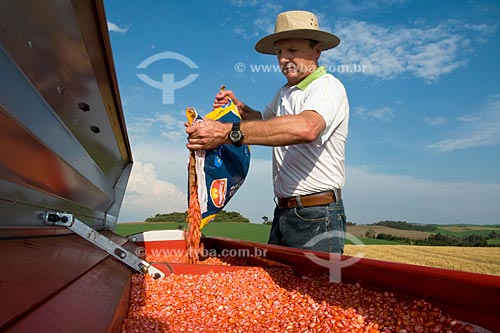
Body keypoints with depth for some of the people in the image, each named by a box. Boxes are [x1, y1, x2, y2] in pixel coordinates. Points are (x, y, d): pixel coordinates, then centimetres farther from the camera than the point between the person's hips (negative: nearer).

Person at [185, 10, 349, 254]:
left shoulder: (328, 87, -11)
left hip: (317, 218, -8)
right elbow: (264, 121, 36)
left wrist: (228, 132, -37)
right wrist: (237, 106, 15)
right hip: (282, 213, 8)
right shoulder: (284, 93, 16)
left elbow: (305, 128, -34)